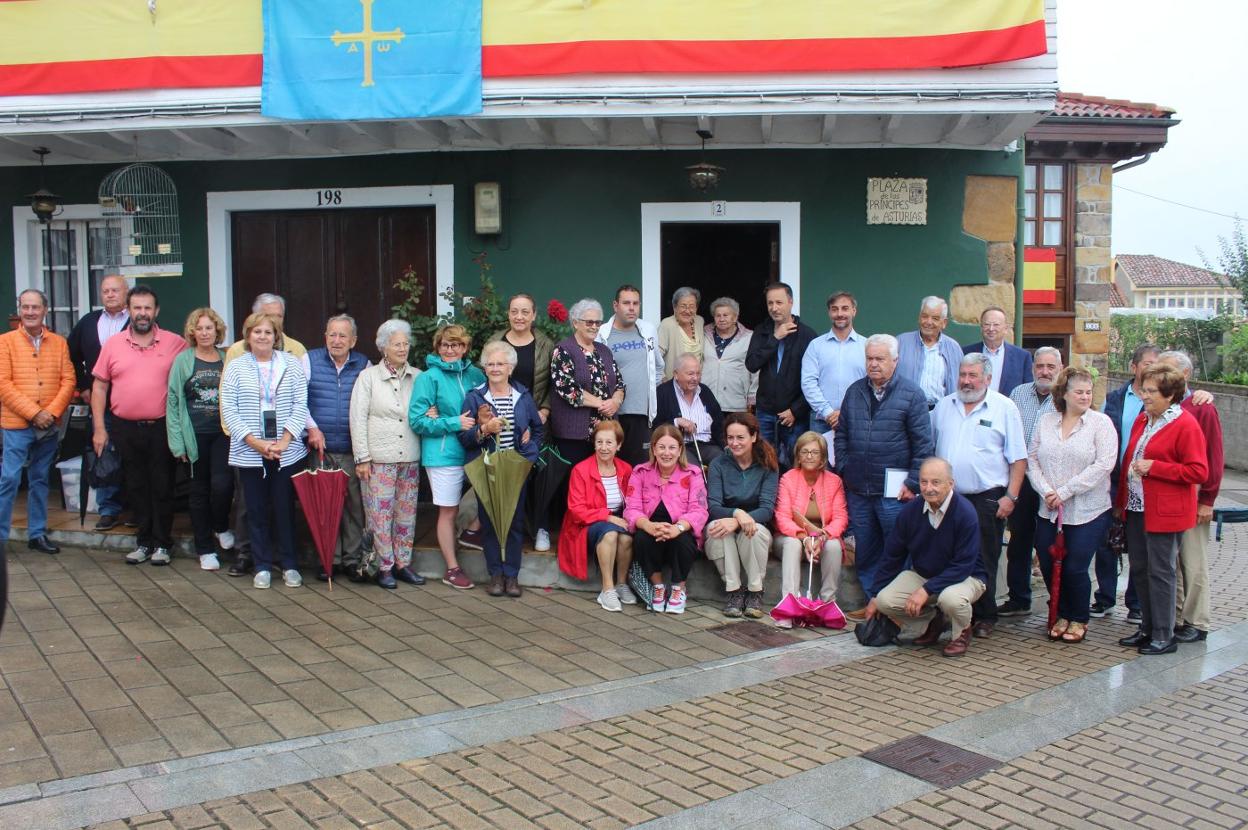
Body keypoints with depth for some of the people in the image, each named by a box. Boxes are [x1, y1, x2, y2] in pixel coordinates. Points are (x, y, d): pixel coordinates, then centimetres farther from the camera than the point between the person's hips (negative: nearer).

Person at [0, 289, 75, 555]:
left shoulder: (59, 343, 7)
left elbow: (68, 380, 3)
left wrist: (51, 412, -10)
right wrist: (33, 413, -14)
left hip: (49, 426, 3)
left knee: (40, 480, 11)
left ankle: (37, 533, 20)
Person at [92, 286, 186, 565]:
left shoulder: (175, 343, -2)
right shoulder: (112, 345, 4)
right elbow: (99, 387, 7)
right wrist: (99, 428, 2)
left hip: (161, 427, -2)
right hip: (125, 428, 2)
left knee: (162, 487, 4)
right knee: (136, 487, 11)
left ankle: (162, 544, 14)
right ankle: (144, 541, 21)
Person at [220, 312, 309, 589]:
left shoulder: (291, 365, 4)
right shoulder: (235, 367, 4)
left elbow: (300, 406, 0)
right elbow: (228, 409, -1)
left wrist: (284, 441, -11)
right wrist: (255, 442, -11)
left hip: (286, 451, 0)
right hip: (249, 452, 0)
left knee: (285, 508, 3)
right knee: (257, 510, 6)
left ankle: (289, 565, 15)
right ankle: (262, 566, 16)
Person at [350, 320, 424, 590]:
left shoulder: (418, 377, 10)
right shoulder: (368, 377, 1)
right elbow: (357, 418, -2)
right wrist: (362, 458, -7)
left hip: (410, 457, 3)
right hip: (379, 457, -3)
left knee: (406, 513, 8)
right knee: (380, 513, -2)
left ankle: (403, 563, 18)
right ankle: (385, 566, 8)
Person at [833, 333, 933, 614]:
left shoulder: (911, 394, -4)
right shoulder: (854, 391, 10)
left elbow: (923, 443, -6)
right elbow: (841, 435, 17)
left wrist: (913, 483, -10)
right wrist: (844, 470, 8)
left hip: (894, 492, -5)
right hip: (858, 489, 5)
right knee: (865, 551, 11)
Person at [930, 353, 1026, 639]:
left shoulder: (1004, 408, 0)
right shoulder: (944, 406, 12)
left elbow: (1018, 458, -3)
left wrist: (1010, 496, -9)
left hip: (987, 499, -3)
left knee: (984, 562, 2)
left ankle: (984, 618, 13)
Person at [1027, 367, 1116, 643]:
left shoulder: (1101, 423, -4)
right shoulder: (1046, 421, 8)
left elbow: (1103, 464, -13)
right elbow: (1032, 459, 6)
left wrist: (1064, 492, -15)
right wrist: (1046, 491, -10)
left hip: (1087, 512, -4)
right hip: (1049, 511, 4)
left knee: (1075, 568, -3)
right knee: (1048, 566, 6)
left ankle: (1079, 620, 20)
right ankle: (1063, 615, 27)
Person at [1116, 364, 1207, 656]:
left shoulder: (1185, 425, -12)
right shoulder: (1142, 420, 12)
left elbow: (1199, 471, -16)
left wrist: (1154, 467, -18)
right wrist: (1121, 500, 16)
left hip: (1164, 512, -8)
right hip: (1136, 509, 8)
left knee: (1160, 572, -1)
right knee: (1139, 570, 12)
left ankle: (1164, 636, 9)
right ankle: (1147, 629, 24)